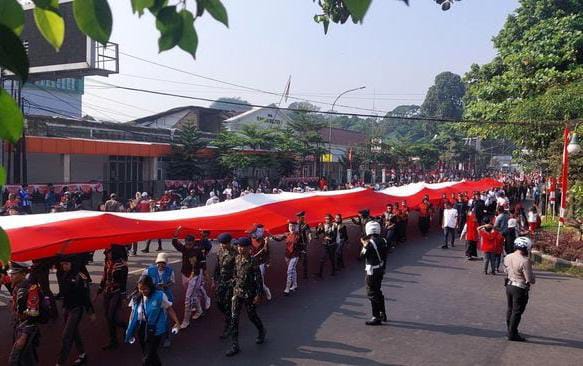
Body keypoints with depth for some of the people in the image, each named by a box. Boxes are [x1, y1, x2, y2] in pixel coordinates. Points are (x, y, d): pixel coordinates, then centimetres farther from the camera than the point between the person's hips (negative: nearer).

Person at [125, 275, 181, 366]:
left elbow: (169, 309, -7)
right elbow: (133, 314, 6)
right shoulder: (136, 298, 0)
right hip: (141, 329, 5)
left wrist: (176, 323, -13)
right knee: (151, 354, 22)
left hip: (155, 330, -5)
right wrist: (130, 331, 10)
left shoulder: (160, 296, -15)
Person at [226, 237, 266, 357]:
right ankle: (235, 346, 7)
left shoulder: (252, 261, -17)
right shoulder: (237, 258, 1)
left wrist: (258, 294, -15)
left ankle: (262, 332, 44)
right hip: (237, 292, 5)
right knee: (234, 318, 0)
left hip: (249, 293, -5)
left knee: (252, 315, 13)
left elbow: (258, 278, -14)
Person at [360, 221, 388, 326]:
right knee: (378, 292, 21)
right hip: (381, 269, 8)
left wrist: (364, 245, -3)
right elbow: (384, 254, 11)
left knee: (372, 293, 1)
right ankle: (382, 314, 29)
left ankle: (376, 317, 4)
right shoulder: (382, 241, 2)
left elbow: (363, 255, -15)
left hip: (372, 271, -8)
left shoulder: (370, 243, -21)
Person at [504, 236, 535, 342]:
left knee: (510, 309, 20)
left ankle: (510, 330, 33)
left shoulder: (507, 257, -1)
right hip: (520, 289, -7)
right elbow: (530, 279, -20)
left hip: (509, 285, 7)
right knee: (517, 312, 3)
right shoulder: (525, 261, -23)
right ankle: (512, 334, 8)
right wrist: (533, 276, 0)